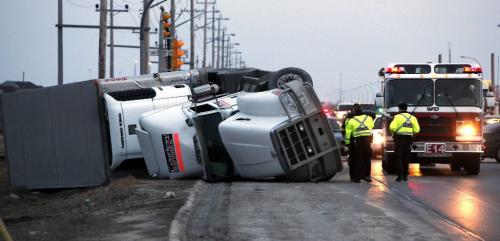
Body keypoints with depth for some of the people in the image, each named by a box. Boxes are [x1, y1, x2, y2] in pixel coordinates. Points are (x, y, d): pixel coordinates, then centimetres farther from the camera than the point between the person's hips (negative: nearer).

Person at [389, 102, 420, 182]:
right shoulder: (412, 117, 8)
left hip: (399, 138, -4)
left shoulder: (398, 117, -6)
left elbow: (392, 127, -17)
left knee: (399, 157, -1)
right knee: (406, 158, 12)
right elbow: (417, 130, 2)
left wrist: (393, 133, 4)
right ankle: (405, 176, 14)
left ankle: (400, 175, -9)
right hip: (409, 139, 4)